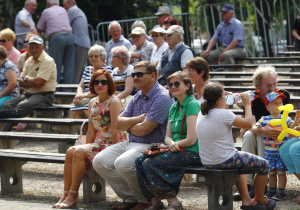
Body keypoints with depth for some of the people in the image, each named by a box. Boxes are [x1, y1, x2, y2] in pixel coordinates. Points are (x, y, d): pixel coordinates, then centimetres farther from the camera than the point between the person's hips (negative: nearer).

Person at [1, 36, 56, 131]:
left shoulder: (48, 61, -9)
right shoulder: (29, 61, 17)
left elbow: (38, 83, -19)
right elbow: (20, 82, 11)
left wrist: (26, 78, 0)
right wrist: (32, 83, -10)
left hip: (44, 95, -8)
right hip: (29, 94, 8)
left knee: (22, 106, -35)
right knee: (6, 105, -14)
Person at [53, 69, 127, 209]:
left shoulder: (114, 102, -10)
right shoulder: (92, 103, 14)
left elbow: (115, 131, -15)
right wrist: (86, 148, 6)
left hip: (112, 145, -7)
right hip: (99, 144, 7)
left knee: (79, 152, -25)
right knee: (71, 151, -17)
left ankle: (73, 196, -22)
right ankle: (66, 194, -20)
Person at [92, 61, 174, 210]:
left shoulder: (162, 97, -13)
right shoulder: (138, 97, 16)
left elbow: (143, 129, -19)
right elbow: (118, 123, 9)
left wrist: (128, 124, 2)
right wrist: (139, 119, -8)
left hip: (151, 147, -9)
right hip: (131, 143, 9)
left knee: (123, 163, -33)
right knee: (100, 161, -6)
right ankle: (130, 198, 2)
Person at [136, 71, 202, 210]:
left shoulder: (192, 105, -11)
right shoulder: (174, 107, 17)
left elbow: (191, 139, -17)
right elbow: (168, 137, 13)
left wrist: (175, 145, -5)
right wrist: (171, 144, -10)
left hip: (192, 153, -9)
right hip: (177, 151, 9)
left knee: (150, 164, -21)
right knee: (140, 160, -7)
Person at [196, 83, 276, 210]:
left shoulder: (202, 114, 1)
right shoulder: (223, 114, -21)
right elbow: (248, 124, -13)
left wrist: (227, 102, 22)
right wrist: (247, 105, 0)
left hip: (207, 163, 8)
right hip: (224, 161, -8)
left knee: (240, 161, 37)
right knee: (264, 164, 11)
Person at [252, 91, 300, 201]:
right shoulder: (264, 119, 3)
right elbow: (253, 128, 2)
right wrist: (257, 129, -20)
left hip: (282, 151, -2)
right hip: (269, 152, 2)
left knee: (280, 171, -3)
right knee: (271, 172, 9)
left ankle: (281, 191, 2)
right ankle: (272, 190, 20)